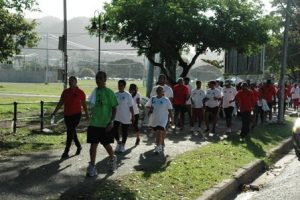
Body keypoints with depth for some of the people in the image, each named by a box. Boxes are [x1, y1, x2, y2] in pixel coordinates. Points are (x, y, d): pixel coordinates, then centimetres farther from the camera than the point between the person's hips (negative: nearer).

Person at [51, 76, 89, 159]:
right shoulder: (65, 92, 9)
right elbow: (60, 103, 14)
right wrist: (55, 112, 9)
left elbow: (84, 105, 5)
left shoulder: (80, 92, -1)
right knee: (72, 132, 14)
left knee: (70, 133, -11)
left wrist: (87, 115, 7)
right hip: (67, 115, 5)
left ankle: (66, 152, -7)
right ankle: (79, 146, 35)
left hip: (76, 115, -5)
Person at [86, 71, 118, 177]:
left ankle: (112, 158, 38)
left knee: (106, 144, 10)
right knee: (93, 144, 0)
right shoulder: (94, 91, 6)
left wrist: (111, 121, -16)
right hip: (94, 123, 4)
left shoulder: (109, 92, -10)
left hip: (106, 124, -4)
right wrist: (91, 117, 15)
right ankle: (92, 166, 5)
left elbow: (114, 108, -9)